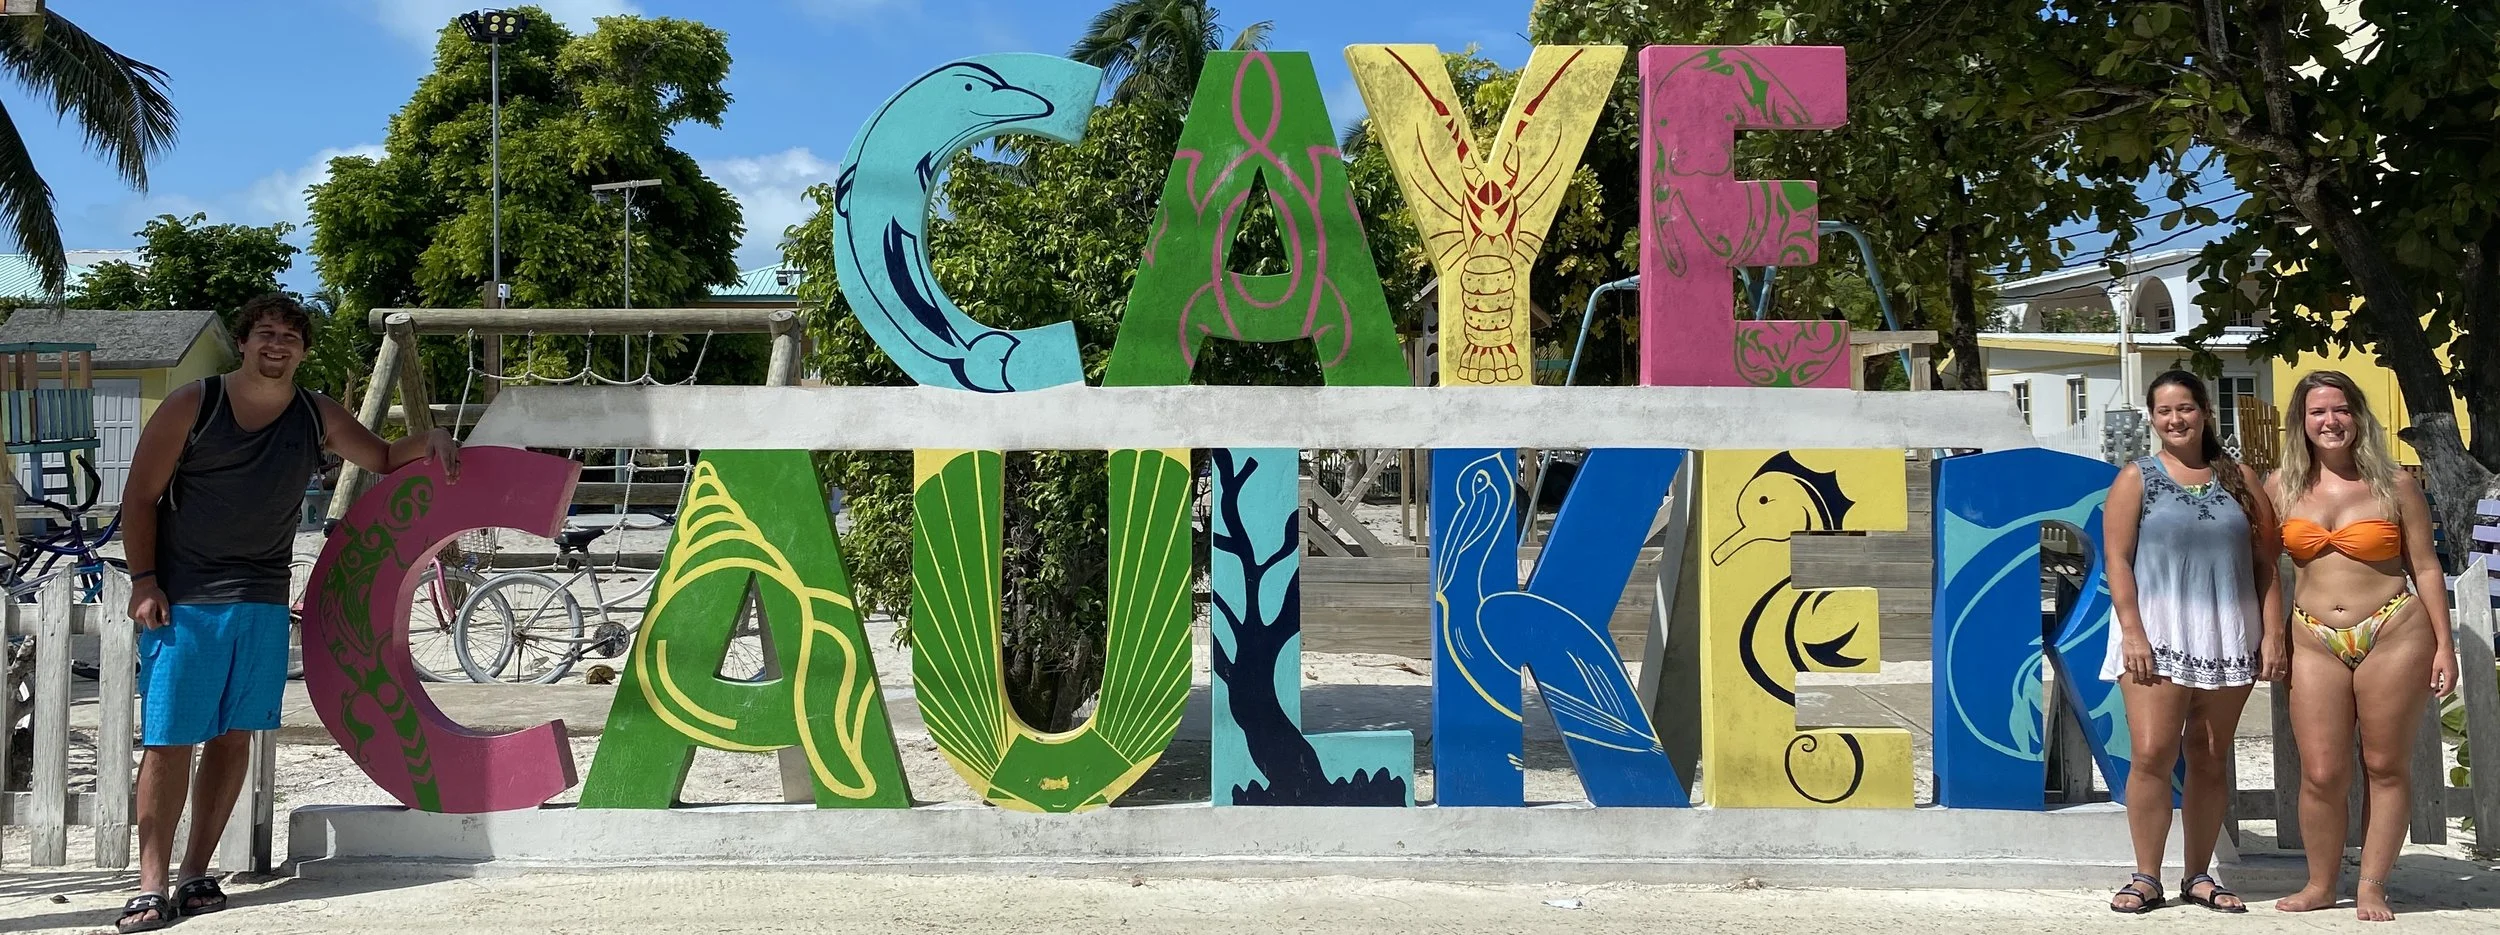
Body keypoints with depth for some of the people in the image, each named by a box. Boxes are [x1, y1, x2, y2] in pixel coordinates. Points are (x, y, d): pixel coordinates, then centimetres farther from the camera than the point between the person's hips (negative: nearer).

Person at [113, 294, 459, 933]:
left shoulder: (318, 418, 8)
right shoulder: (192, 406, -3)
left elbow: (385, 460, 17)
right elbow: (139, 498, -1)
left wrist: (431, 441, -4)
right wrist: (144, 581, -9)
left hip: (264, 602, 4)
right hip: (182, 599, -4)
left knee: (234, 736, 6)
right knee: (168, 741, -6)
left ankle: (195, 875, 16)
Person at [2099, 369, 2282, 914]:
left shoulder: (2239, 479, 12)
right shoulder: (2137, 479, 4)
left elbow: (2265, 564, 10)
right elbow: (2116, 559, -3)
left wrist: (2271, 632, 1)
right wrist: (2132, 632, -12)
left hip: (2228, 639, 3)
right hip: (2157, 638, -3)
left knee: (2210, 761, 7)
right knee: (2152, 754, -11)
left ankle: (2199, 877, 15)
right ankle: (2146, 878, -3)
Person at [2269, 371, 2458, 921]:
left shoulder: (2394, 485, 3)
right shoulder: (2282, 488, 6)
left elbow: (2424, 566, 4)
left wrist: (2444, 644, 0)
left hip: (2393, 633, -1)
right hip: (2314, 642, 1)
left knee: (2386, 766, 4)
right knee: (2322, 773, -3)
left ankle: (2371, 886, 14)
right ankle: (2321, 885, 12)